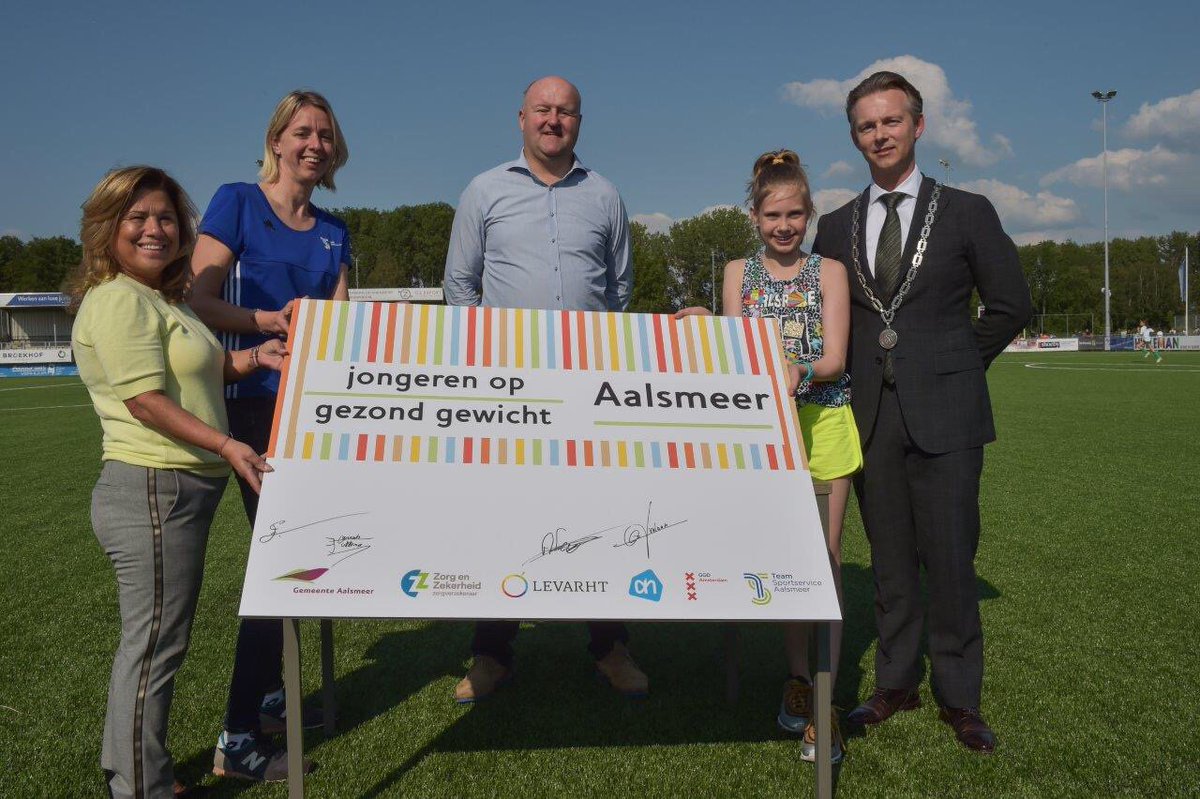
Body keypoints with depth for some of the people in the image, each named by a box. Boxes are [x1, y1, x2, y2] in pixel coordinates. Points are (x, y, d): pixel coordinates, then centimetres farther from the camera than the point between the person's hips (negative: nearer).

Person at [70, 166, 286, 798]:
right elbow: (145, 398, -20)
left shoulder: (167, 301, 18)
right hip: (152, 491, -10)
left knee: (155, 639, 18)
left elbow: (199, 374, 25)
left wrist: (254, 358, 10)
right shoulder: (118, 300, -13)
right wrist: (224, 444, -24)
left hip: (180, 490, 10)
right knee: (155, 642, -1)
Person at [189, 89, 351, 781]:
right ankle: (238, 739, 3)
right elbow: (199, 302, -8)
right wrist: (274, 320, -20)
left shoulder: (333, 231, 16)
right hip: (259, 401, -6)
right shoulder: (237, 202, -1)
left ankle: (270, 697, 30)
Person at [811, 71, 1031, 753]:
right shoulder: (836, 227, 10)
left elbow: (1012, 305, 7)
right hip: (872, 416, 3)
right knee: (891, 562, 11)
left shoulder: (967, 212, 3)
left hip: (944, 415, -2)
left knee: (952, 562, 1)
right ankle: (897, 684, 24)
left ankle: (960, 698, 17)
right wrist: (865, 374, 6)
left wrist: (954, 367, 8)